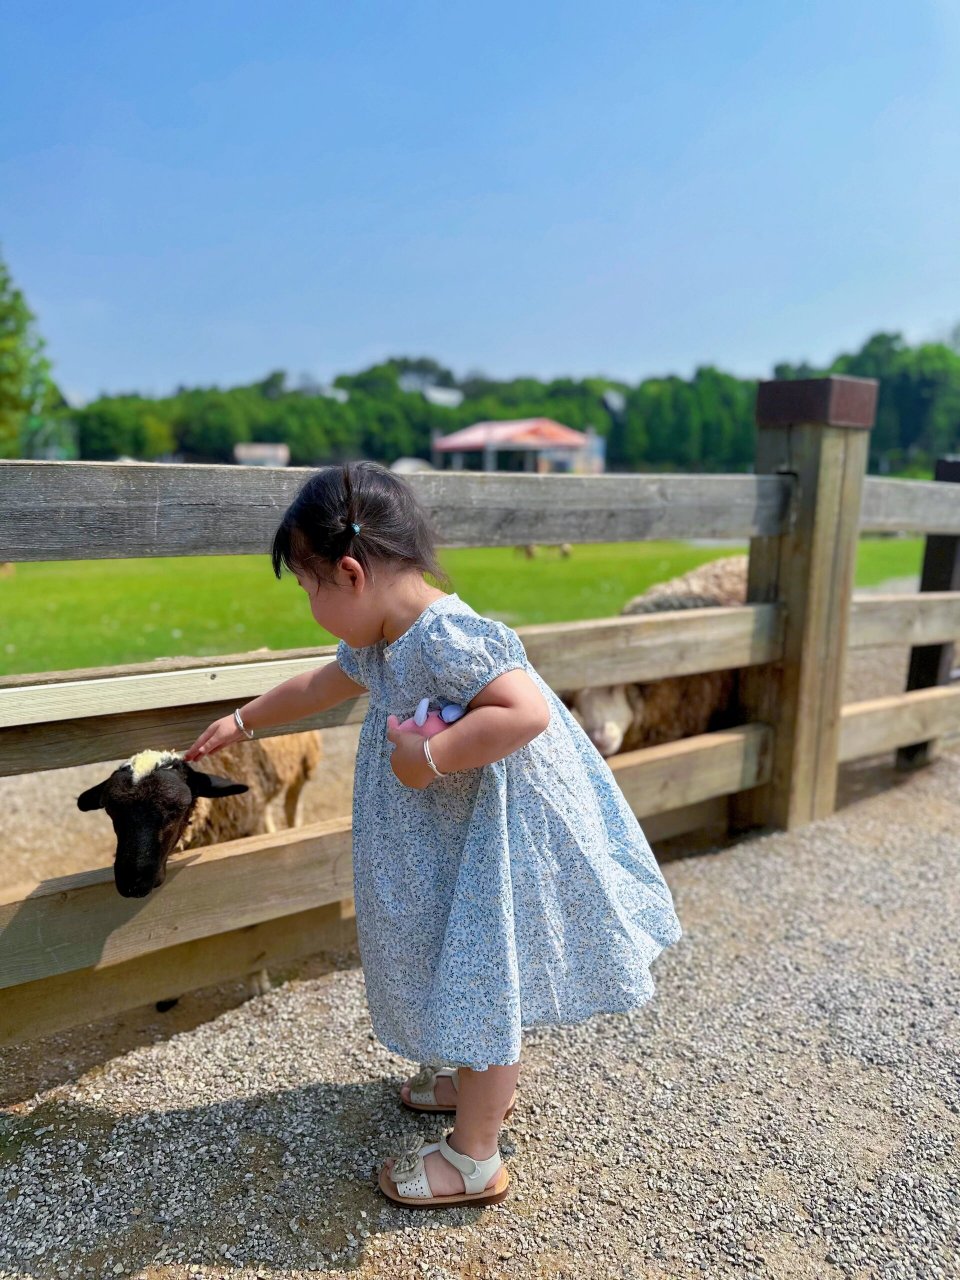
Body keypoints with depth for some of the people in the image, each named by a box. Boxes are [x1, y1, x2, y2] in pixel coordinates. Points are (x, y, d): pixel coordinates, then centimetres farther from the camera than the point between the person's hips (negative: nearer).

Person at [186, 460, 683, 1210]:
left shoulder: (446, 637, -30)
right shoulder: (379, 644, 2)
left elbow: (527, 711, -40)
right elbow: (319, 687, 20)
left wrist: (428, 758, -33)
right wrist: (242, 723, 31)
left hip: (501, 845, -10)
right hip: (455, 843, 10)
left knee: (482, 983, 5)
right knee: (466, 974, 26)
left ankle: (474, 1160, 24)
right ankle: (482, 1079, 51)